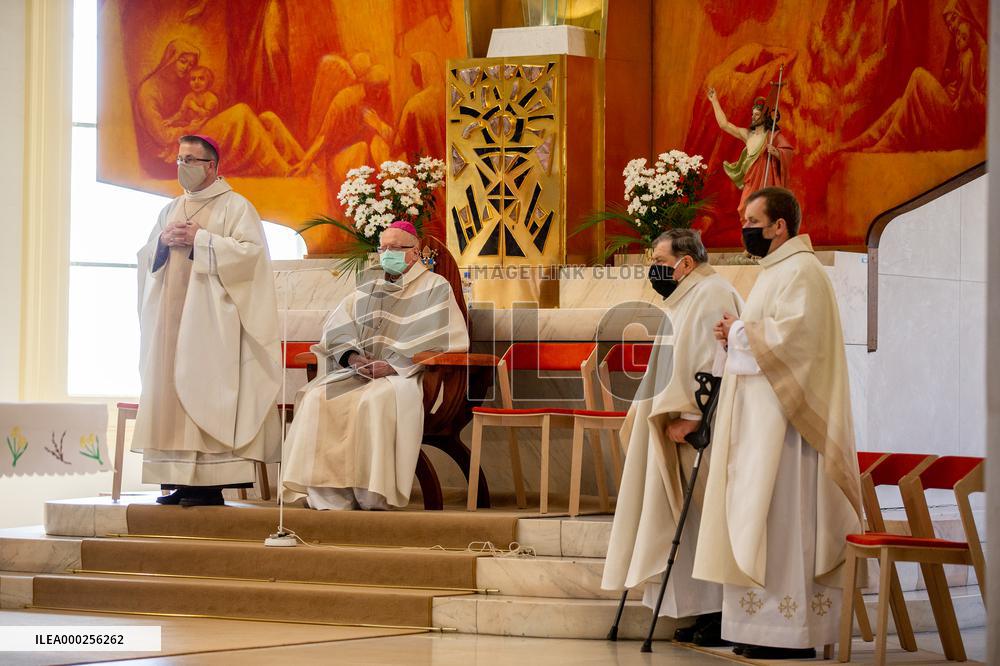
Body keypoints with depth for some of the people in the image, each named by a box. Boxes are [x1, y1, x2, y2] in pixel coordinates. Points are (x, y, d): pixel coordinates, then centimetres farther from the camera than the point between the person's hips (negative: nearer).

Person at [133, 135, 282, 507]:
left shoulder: (235, 207, 1)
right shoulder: (170, 211, 21)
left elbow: (250, 251, -12)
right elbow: (146, 259, 20)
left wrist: (199, 240, -14)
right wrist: (163, 241, -2)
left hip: (211, 318, -7)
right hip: (171, 317, 7)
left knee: (206, 390, -12)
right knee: (170, 388, 0)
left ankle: (210, 481, -12)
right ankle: (180, 479, 0)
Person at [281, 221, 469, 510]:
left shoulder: (435, 288, 6)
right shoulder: (368, 286, 22)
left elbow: (436, 340, -7)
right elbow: (336, 329, 14)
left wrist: (394, 365, -17)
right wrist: (353, 357, -7)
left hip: (405, 375, -5)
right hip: (359, 370, 5)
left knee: (376, 401, -38)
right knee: (317, 397, -25)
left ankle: (373, 497, -32)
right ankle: (330, 496, -29)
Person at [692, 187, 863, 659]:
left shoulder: (801, 272, -12)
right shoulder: (775, 271, 21)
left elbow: (793, 337, -23)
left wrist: (740, 332, -9)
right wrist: (738, 335, 6)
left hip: (783, 423, -11)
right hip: (760, 421, 11)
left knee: (782, 521, -10)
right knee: (757, 522, 8)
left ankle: (791, 630, -9)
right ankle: (765, 627, 9)